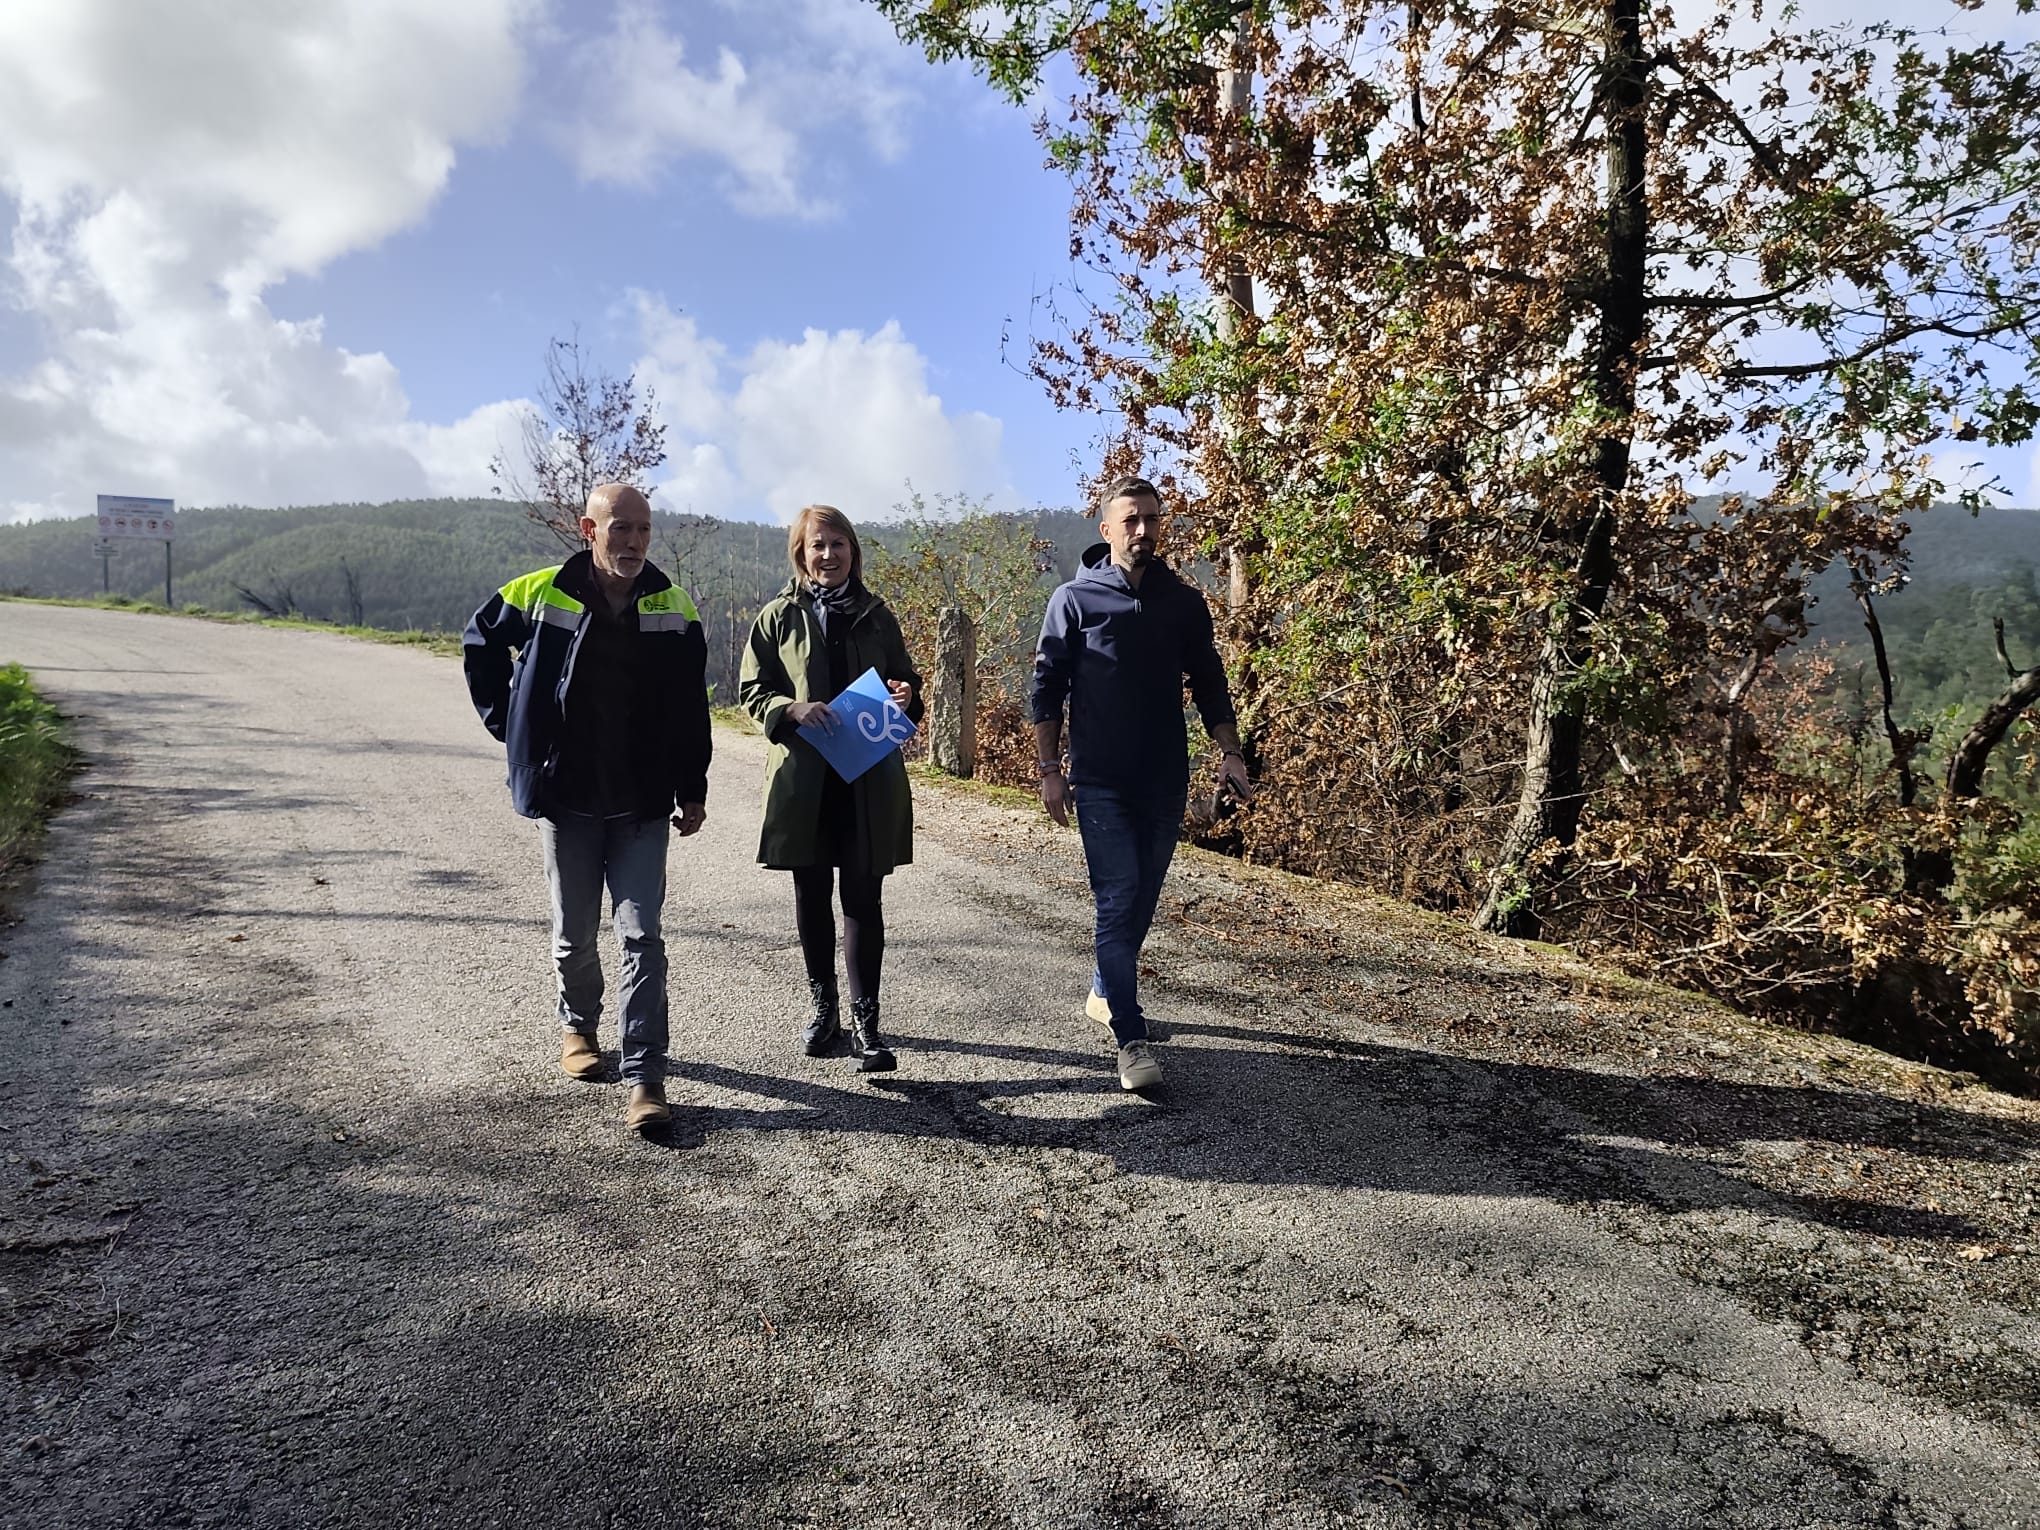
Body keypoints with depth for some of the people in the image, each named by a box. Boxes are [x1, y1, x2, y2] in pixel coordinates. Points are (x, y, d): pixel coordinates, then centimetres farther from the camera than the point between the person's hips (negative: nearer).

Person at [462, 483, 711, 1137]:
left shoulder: (673, 608, -2)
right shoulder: (540, 595, -5)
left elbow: (691, 709, 4)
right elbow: (480, 645, 14)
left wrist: (692, 790, 4)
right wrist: (507, 722, 7)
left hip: (643, 805, 0)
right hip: (565, 797, 0)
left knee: (642, 937, -5)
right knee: (574, 934, 13)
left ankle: (644, 1078, -2)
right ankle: (577, 1025, 40)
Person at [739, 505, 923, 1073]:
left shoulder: (876, 615, 9)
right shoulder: (779, 616, 4)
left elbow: (905, 681, 17)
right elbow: (752, 690, 4)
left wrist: (905, 697, -6)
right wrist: (793, 709, -15)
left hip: (870, 779, 0)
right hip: (803, 778, 0)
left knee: (863, 898, -1)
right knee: (811, 895, 10)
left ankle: (865, 1021, 4)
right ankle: (823, 1006, 26)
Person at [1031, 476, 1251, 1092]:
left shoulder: (1184, 602, 7)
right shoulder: (1075, 599, -2)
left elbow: (1208, 683, 11)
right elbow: (1047, 687, -1)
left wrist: (1230, 752, 0)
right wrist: (1049, 769, -5)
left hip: (1165, 781, 4)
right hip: (1101, 781, -4)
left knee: (1142, 898, 13)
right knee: (1119, 898, -10)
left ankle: (1104, 993, 35)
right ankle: (1132, 1040, -7)